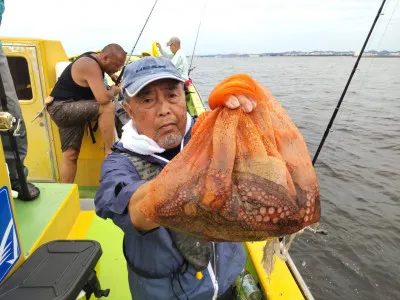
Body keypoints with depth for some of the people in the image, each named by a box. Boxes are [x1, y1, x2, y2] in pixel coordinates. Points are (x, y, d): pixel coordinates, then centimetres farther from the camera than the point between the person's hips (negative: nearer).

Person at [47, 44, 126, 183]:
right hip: (61, 108, -10)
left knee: (70, 155, 6)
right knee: (107, 106, -28)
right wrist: (114, 90, -11)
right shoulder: (90, 66, -21)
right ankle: (109, 153, -21)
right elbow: (103, 98, -32)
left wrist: (111, 74, 15)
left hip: (68, 109, 10)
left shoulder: (94, 58, 8)